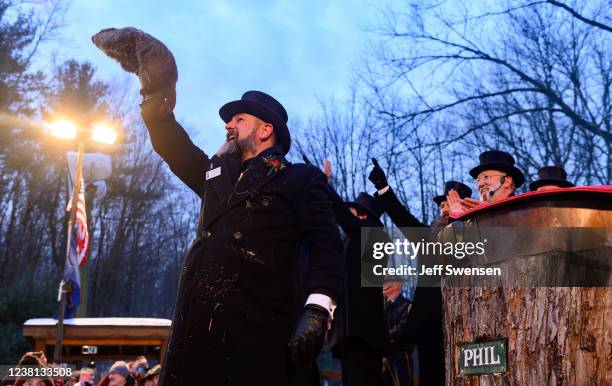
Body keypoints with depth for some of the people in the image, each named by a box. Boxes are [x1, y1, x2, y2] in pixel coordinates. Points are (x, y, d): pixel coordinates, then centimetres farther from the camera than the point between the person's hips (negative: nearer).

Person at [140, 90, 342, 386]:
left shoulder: (301, 178, 9)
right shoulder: (216, 171, 28)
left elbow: (325, 244, -2)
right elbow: (173, 145, 29)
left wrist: (318, 310, -16)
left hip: (258, 326, -5)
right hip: (196, 323, 6)